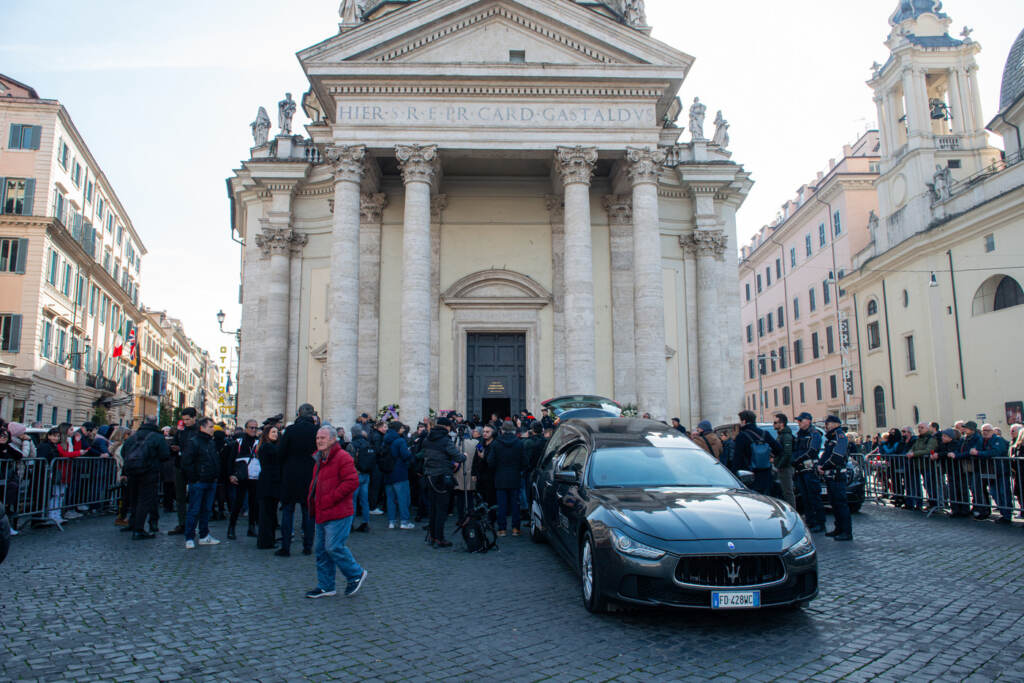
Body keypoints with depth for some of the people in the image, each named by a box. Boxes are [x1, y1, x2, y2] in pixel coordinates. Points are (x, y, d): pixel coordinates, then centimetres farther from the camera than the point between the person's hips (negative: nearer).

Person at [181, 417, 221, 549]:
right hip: (198, 483, -7)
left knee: (207, 510, 12)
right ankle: (189, 538, 5)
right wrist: (194, 479, -13)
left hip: (211, 483, 7)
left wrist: (215, 476, 13)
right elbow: (186, 463, -14)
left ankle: (204, 536, 20)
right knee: (194, 511, -2)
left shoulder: (212, 443, 14)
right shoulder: (194, 442, -10)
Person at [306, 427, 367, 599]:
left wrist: (330, 498, -20)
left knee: (334, 547, -11)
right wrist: (312, 499, 13)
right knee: (322, 550, 12)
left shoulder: (342, 457, -13)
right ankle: (325, 587, 21)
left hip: (338, 514, -9)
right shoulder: (320, 459, 17)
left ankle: (356, 574, 10)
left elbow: (352, 482, -21)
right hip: (322, 514, 10)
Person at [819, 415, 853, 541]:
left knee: (841, 504, -9)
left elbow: (837, 456, -21)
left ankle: (847, 532, -7)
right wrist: (820, 464, 2)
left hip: (837, 476, -10)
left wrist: (823, 466, -13)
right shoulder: (830, 438, 21)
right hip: (830, 477, 10)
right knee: (834, 503, 14)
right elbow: (825, 454, 22)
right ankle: (839, 528, 22)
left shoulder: (840, 436, -10)